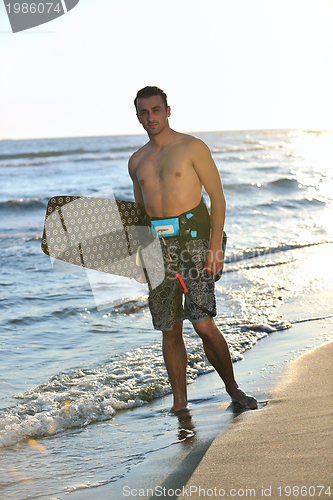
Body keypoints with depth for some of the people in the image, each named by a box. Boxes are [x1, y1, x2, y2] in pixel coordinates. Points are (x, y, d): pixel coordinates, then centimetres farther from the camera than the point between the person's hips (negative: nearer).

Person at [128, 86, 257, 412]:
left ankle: (233, 389, 8)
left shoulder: (192, 147, 0)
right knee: (169, 331, 6)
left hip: (192, 241, -4)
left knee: (203, 325, -11)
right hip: (156, 248, 5)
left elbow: (218, 197, -2)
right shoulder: (137, 161, 15)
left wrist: (215, 247, -11)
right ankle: (179, 403, 16)